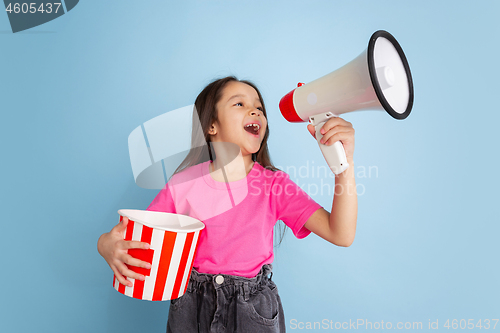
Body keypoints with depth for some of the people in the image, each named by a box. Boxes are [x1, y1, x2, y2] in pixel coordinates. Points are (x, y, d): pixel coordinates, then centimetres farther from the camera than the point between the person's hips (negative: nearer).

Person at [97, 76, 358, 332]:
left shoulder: (274, 185, -11)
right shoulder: (183, 184, -10)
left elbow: (341, 234, -20)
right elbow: (134, 238, -4)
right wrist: (108, 244, -28)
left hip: (254, 311, 0)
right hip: (191, 310, 1)